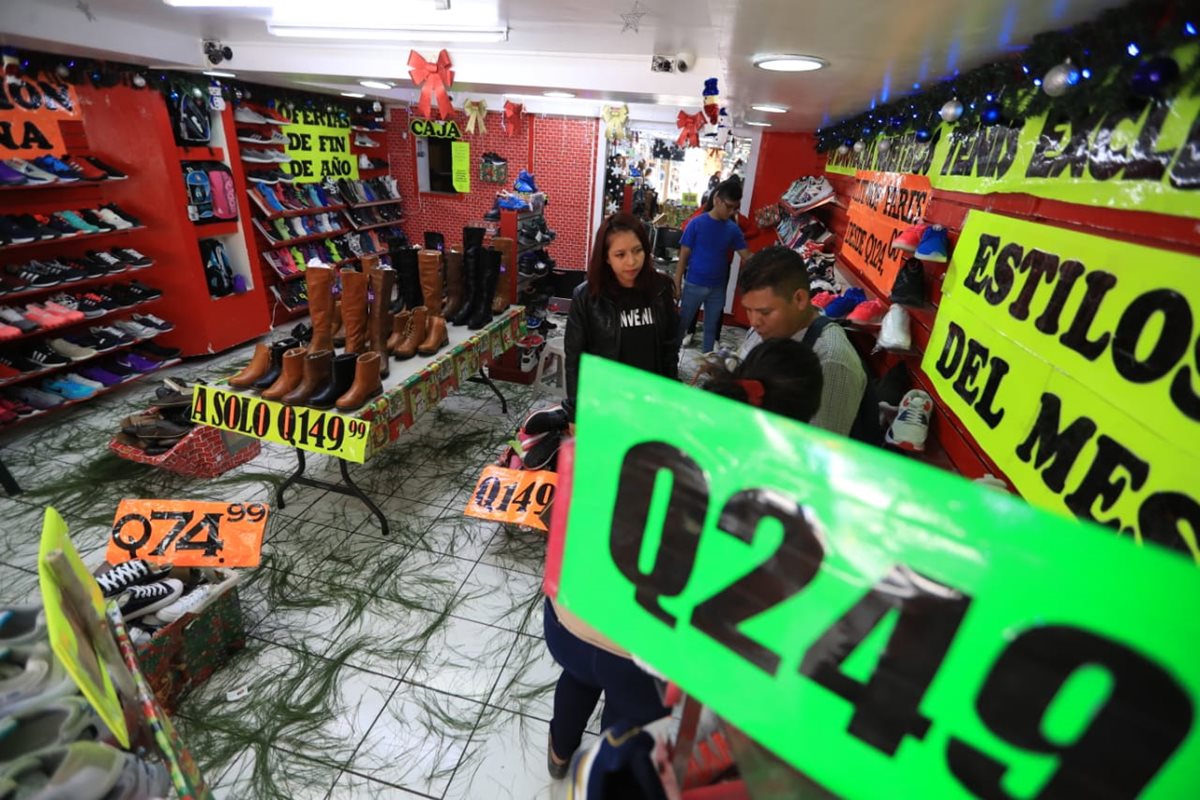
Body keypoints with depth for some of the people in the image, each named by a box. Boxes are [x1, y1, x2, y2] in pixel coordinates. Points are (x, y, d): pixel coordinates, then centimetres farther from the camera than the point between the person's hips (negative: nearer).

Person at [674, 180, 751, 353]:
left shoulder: (733, 229, 1)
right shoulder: (696, 223, -9)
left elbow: (746, 255, 3)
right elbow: (683, 256, -7)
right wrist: (677, 285, -9)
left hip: (718, 288, 4)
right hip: (694, 285, -3)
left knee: (711, 327, 15)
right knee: (681, 323, 6)